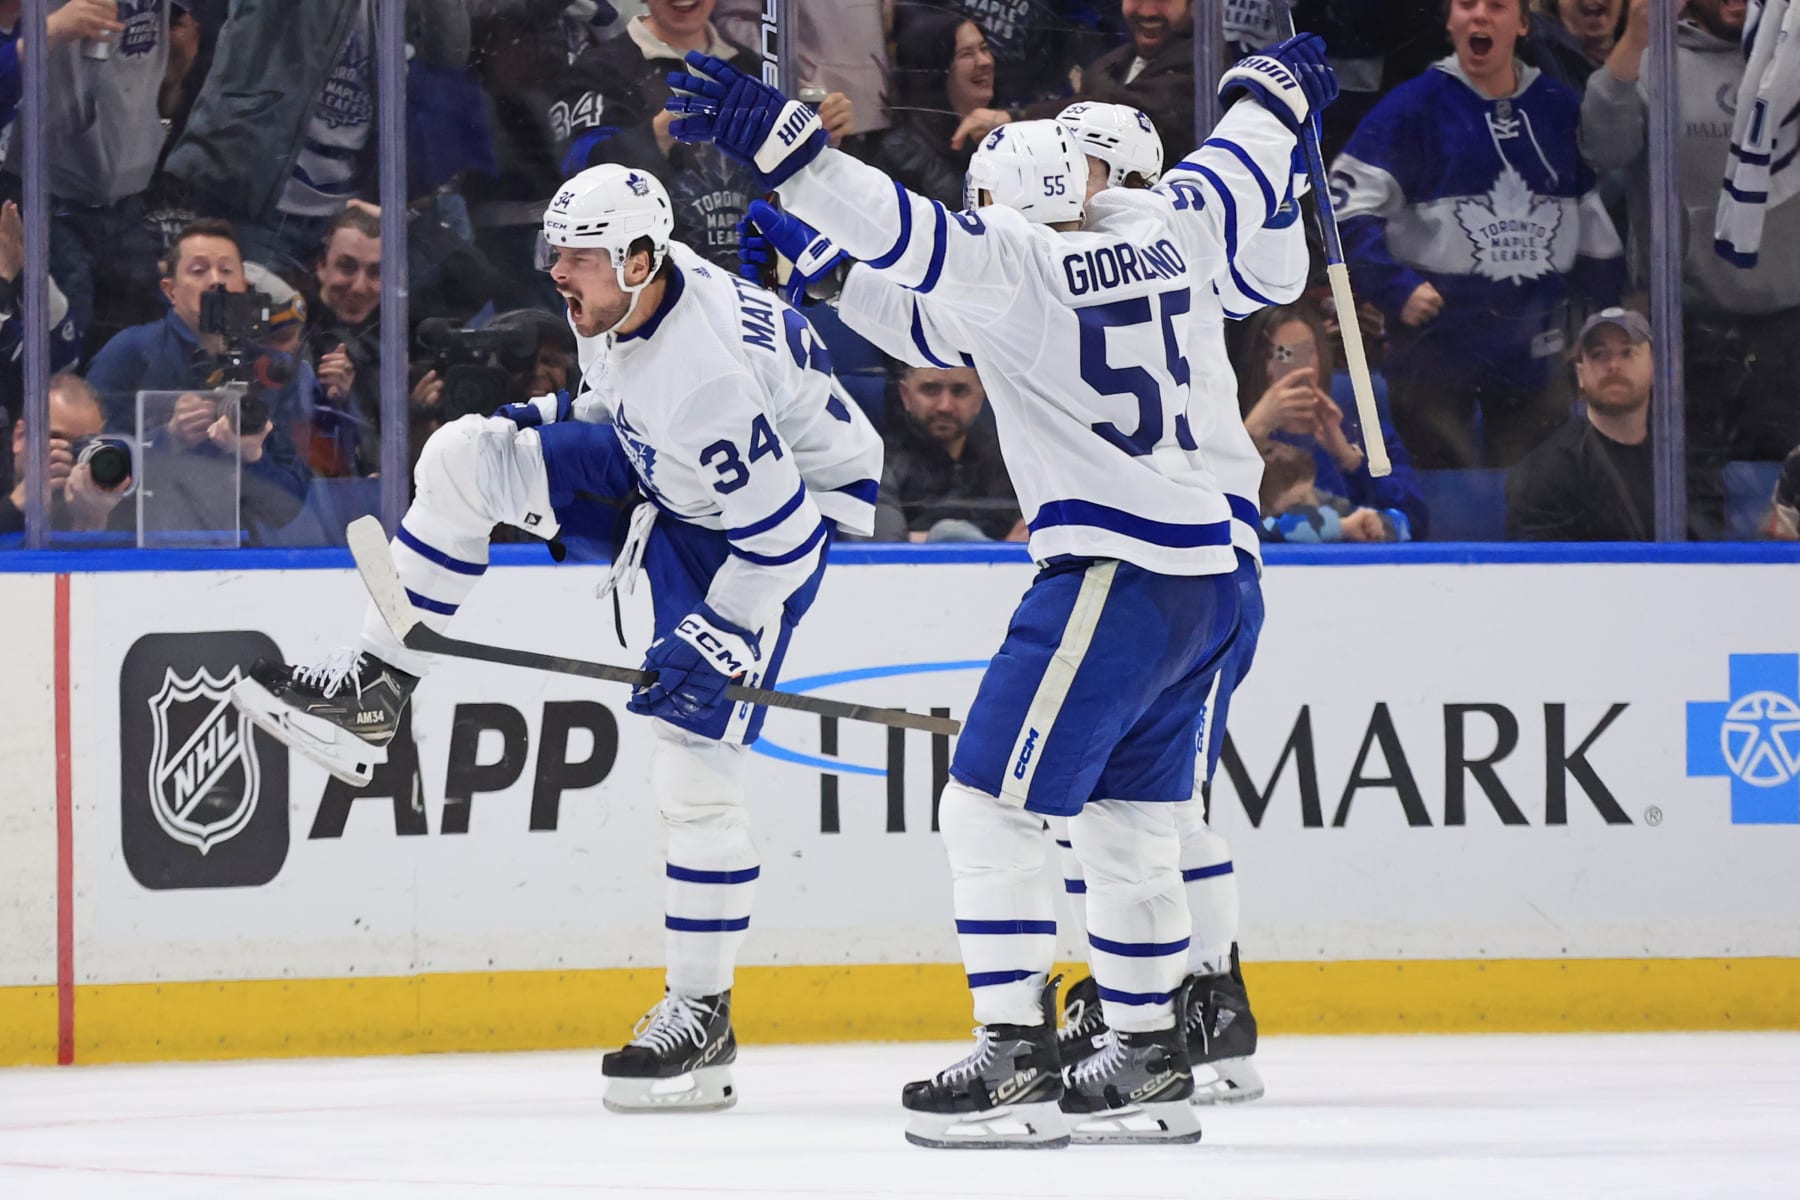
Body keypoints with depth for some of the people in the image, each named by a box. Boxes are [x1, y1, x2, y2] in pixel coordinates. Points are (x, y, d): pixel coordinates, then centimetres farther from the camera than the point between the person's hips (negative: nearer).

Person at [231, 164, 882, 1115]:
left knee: (696, 767, -12)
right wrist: (558, 427, 9)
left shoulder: (703, 374, -36)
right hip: (658, 469, 9)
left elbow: (778, 533, -31)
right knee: (465, 455, -4)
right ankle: (374, 691, 4)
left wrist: (712, 641, -28)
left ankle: (701, 1015, -1)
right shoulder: (619, 297, -10)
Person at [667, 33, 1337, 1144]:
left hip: (1112, 575, -9)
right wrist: (1277, 92, 45)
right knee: (1127, 823, 18)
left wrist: (779, 138, -29)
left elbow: (910, 236, -25)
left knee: (991, 806, -5)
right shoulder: (1157, 231, 9)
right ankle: (1152, 1066, 22)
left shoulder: (1015, 262, -11)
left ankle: (1018, 1064, -9)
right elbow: (1238, 177, 27)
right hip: (1204, 577, 9)